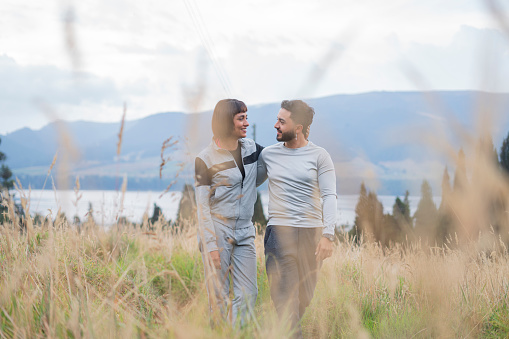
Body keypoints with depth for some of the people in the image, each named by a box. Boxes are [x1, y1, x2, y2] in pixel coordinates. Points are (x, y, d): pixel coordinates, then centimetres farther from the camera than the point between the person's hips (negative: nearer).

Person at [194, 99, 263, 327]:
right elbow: (202, 206, -8)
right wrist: (211, 245, -15)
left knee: (248, 294, 0)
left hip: (245, 232, 5)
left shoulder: (251, 149, 9)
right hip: (217, 231, -5)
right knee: (219, 297, -3)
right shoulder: (206, 159, -6)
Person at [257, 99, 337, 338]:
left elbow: (329, 197, -4)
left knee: (304, 298, 7)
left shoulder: (319, 156, 2)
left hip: (312, 233, 0)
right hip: (279, 232, 1)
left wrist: (328, 235, -14)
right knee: (285, 300, -9)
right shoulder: (269, 154, 10)